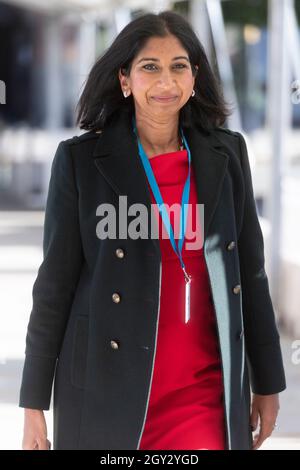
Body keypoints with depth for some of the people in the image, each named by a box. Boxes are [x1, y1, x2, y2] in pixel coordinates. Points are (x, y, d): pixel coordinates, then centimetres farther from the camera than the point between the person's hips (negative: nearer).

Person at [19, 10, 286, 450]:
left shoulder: (227, 153, 5)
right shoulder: (80, 159, -3)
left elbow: (251, 272, 10)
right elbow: (55, 282, -2)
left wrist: (267, 382, 12)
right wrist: (34, 403, -2)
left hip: (205, 393, 2)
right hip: (108, 392, -2)